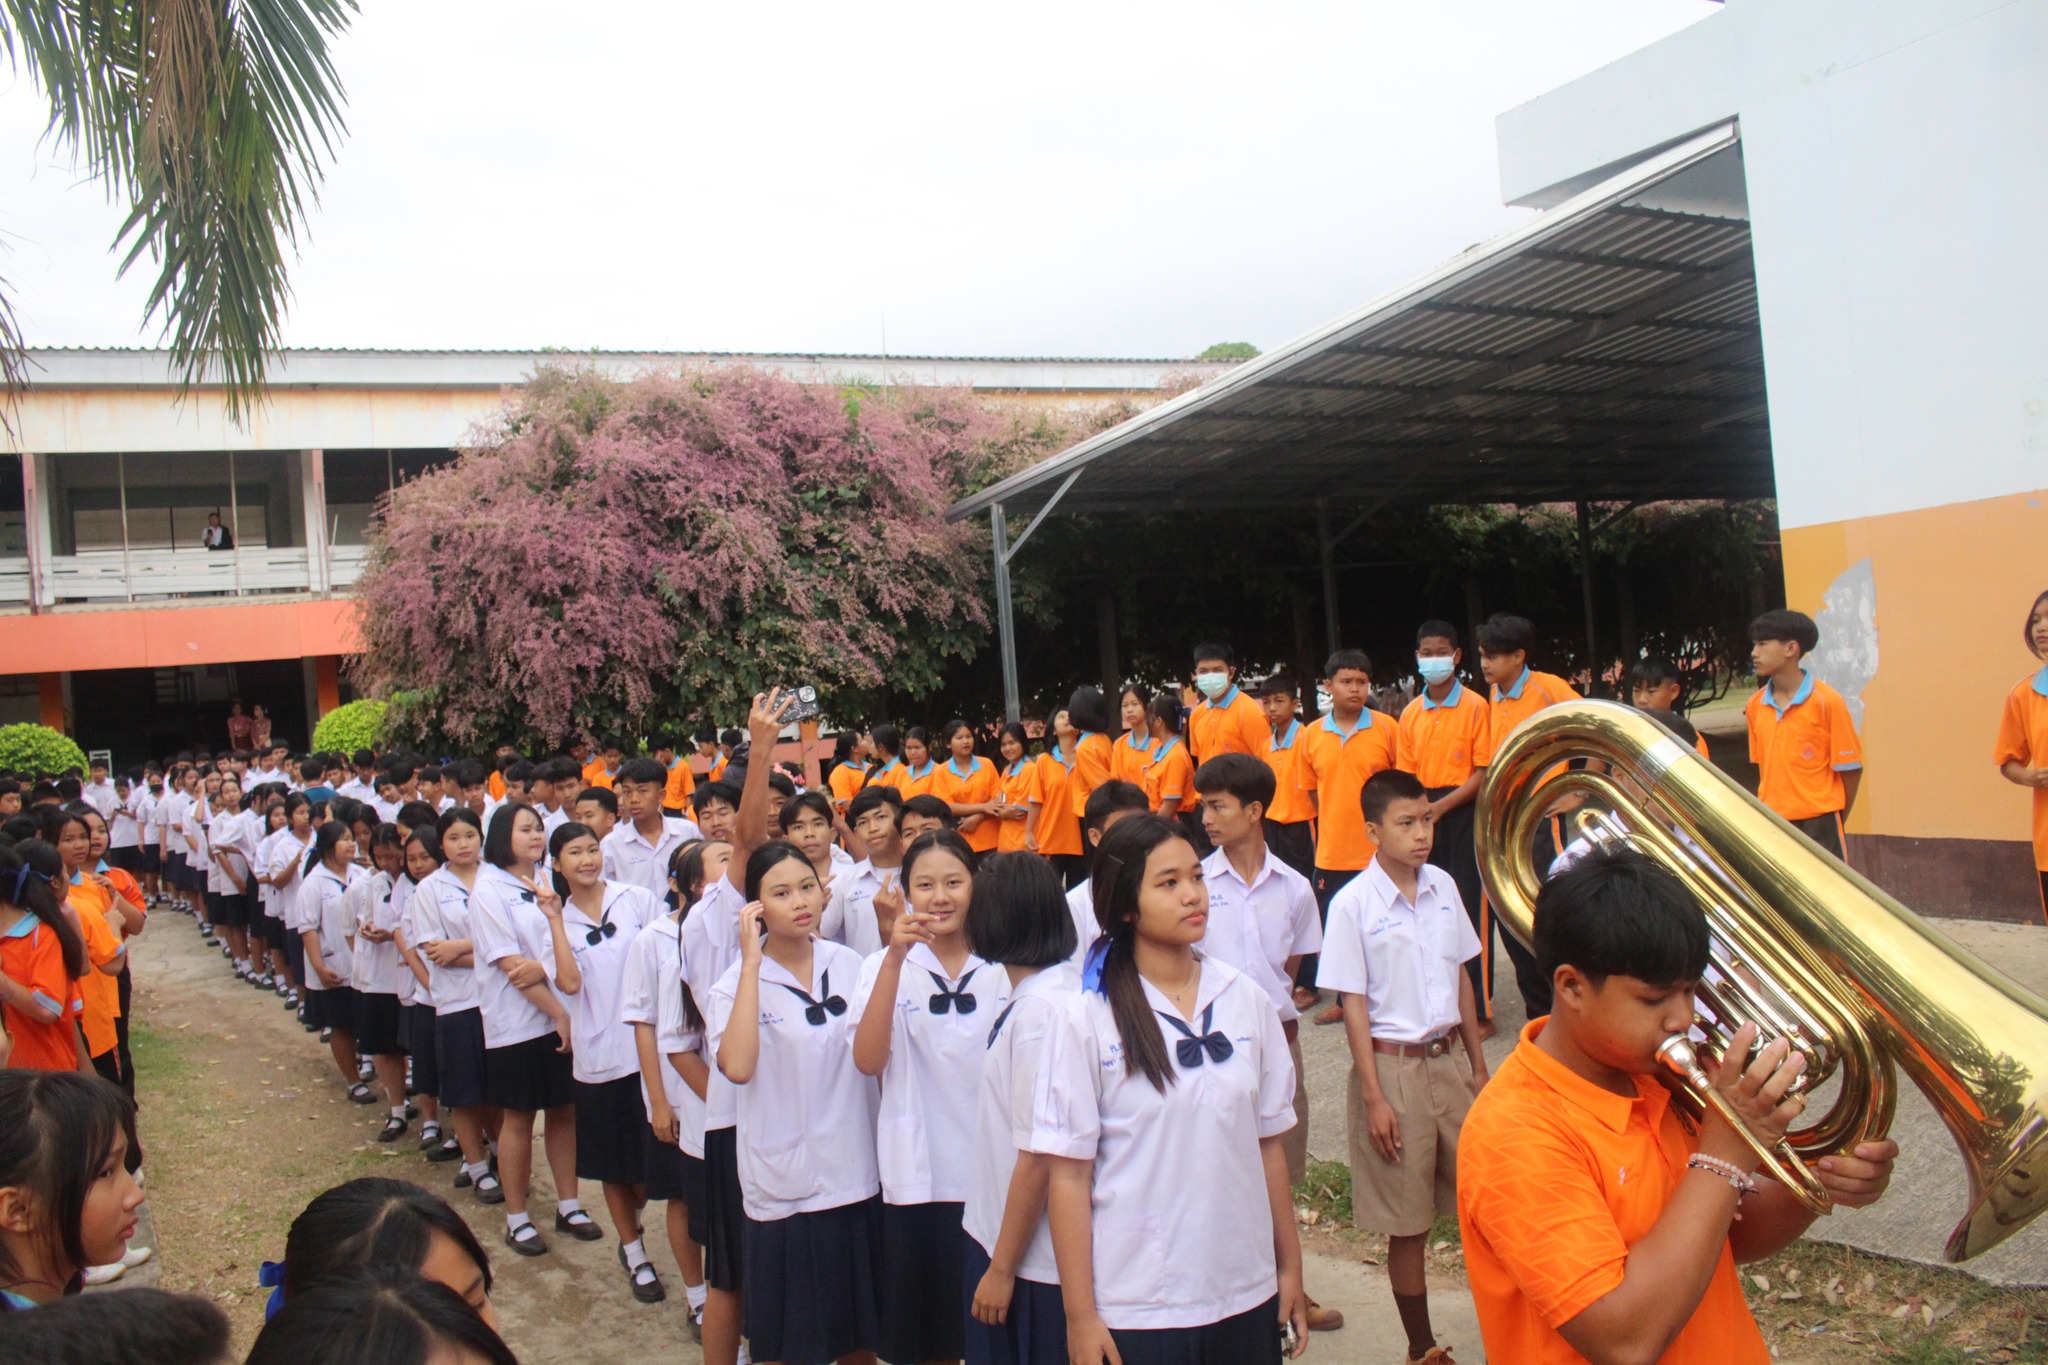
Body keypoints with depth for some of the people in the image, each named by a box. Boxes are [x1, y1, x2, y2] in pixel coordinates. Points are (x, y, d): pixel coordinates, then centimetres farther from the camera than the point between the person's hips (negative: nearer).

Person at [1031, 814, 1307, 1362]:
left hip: (1247, 1297, 3)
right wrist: (1079, 1315, -8)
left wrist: (1290, 1267, 9)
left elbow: (1268, 1144, 7)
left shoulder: (1247, 1001, 1)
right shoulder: (1086, 1020, -10)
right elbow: (1068, 1176, -8)